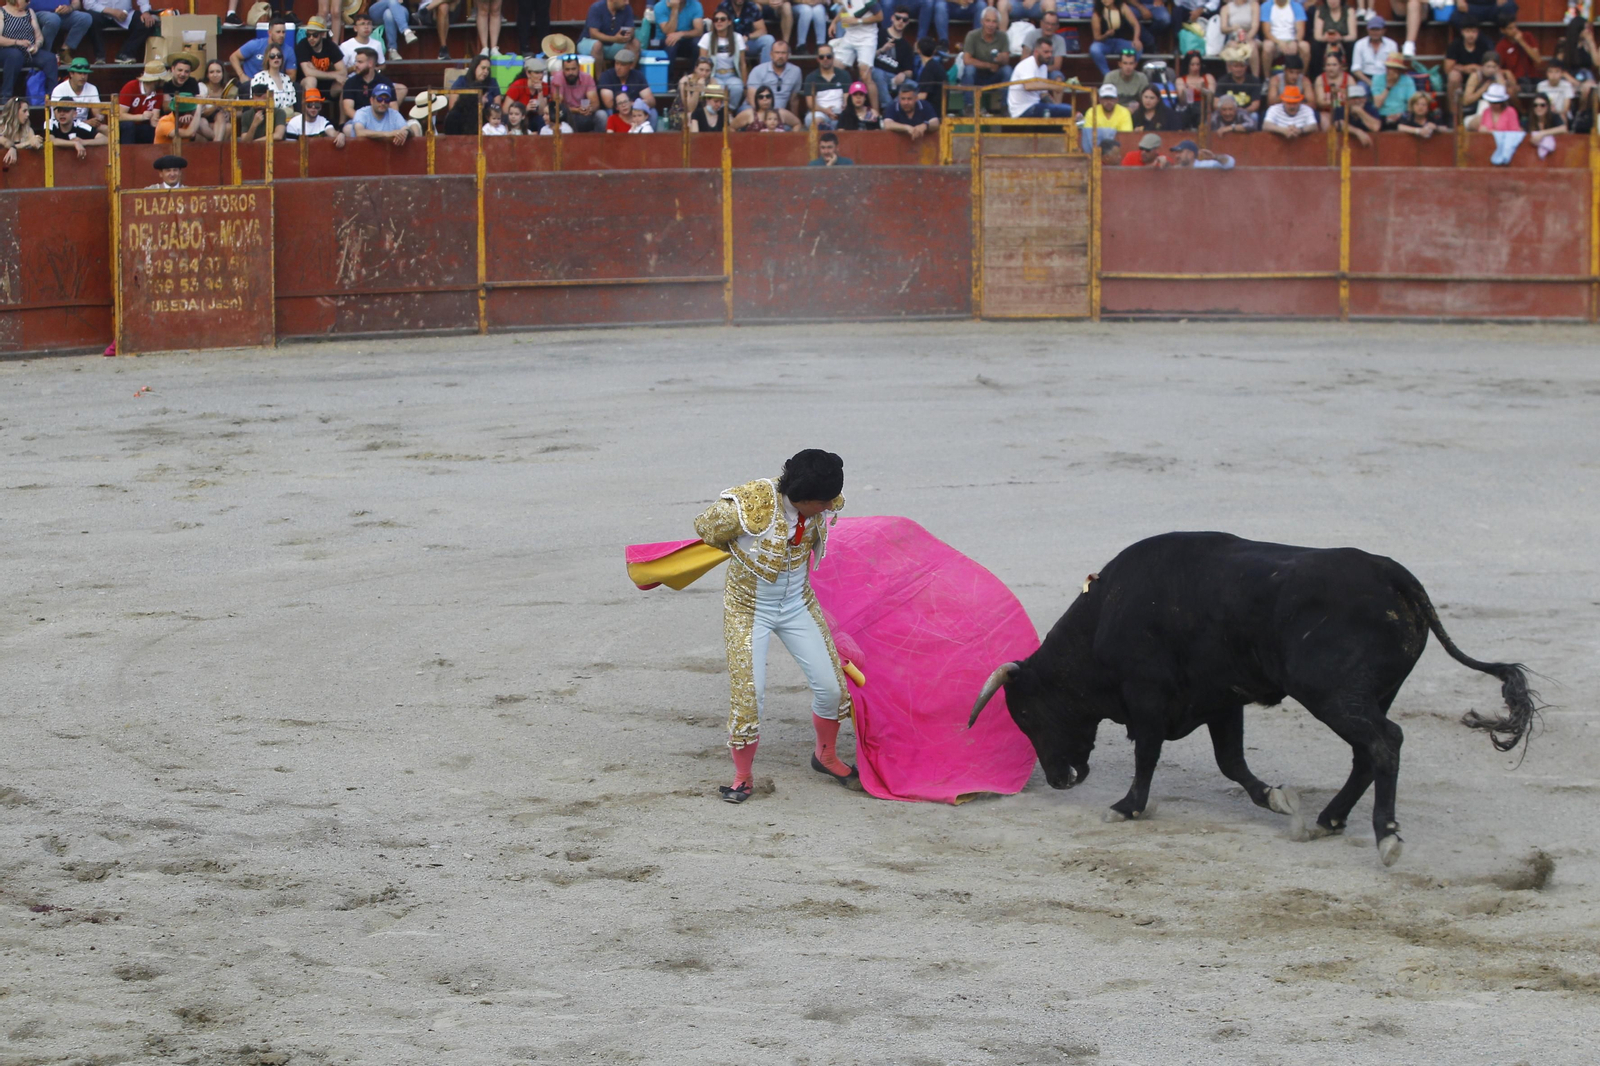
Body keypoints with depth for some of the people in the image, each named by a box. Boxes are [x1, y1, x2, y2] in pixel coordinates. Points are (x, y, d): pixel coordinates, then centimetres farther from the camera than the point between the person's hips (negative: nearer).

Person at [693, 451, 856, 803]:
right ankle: (742, 777, 14)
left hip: (798, 605, 5)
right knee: (748, 696, -7)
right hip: (748, 609, -5)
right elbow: (705, 527, -13)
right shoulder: (747, 507, -33)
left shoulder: (821, 505, -16)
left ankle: (826, 756, 32)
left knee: (831, 687, 5)